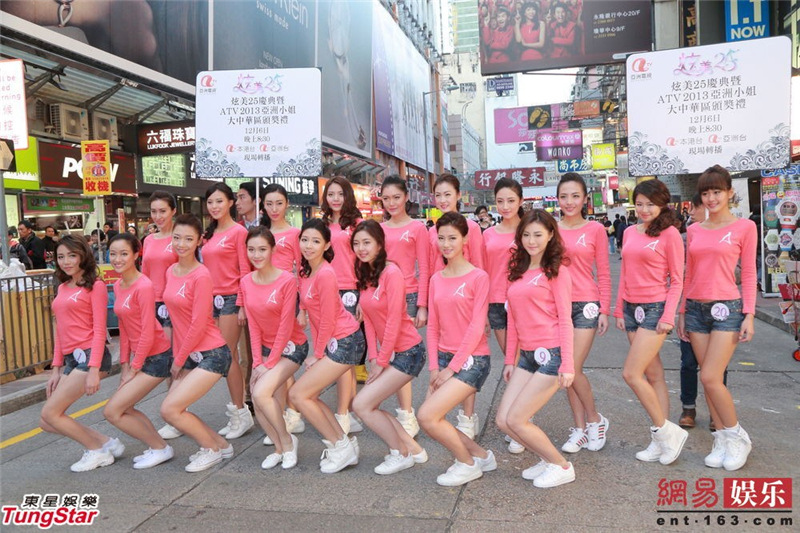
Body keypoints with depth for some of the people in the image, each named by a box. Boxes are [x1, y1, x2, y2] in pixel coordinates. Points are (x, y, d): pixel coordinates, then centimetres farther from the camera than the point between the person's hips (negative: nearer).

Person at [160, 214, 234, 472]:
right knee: (171, 409, 6)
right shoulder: (171, 271, 8)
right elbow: (177, 319, 13)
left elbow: (198, 325, -16)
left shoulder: (201, 275, -17)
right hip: (188, 355, 8)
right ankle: (220, 444, 23)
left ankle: (214, 448, 12)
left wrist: (179, 361, -8)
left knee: (170, 409, -10)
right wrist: (176, 356, 9)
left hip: (212, 354, -8)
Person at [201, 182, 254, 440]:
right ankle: (238, 410, 16)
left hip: (230, 299, -7)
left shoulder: (238, 231, -6)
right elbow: (208, 269, 14)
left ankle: (240, 414, 6)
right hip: (212, 299, 7)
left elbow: (245, 270, -10)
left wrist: (242, 305, -14)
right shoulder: (210, 234, 14)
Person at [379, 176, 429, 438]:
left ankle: (406, 416, 5)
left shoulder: (417, 228, 0)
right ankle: (406, 412, 16)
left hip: (408, 296, -4)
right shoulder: (378, 229, 10)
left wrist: (422, 305, -8)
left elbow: (424, 269, -2)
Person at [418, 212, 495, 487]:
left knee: (427, 416, -16)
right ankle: (481, 455, 21)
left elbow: (476, 327, -13)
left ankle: (468, 463, 8)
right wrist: (434, 367, -1)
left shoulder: (478, 277, -10)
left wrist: (452, 368, -14)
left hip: (472, 359, -7)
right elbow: (432, 325, 9)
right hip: (443, 357, 7)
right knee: (431, 420, -1)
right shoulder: (436, 279, 9)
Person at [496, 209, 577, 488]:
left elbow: (565, 320, -9)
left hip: (551, 354, -7)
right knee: (503, 420, 1)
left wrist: (567, 365, -14)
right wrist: (510, 359, 14)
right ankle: (548, 459, 24)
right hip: (527, 356, 7)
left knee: (516, 420, -8)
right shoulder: (518, 271, 14)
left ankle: (562, 467, 13)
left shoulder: (557, 271, -5)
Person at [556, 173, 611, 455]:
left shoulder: (595, 229, -1)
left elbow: (603, 273, 2)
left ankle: (595, 419, 15)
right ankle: (580, 428, 20)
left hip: (586, 305, -3)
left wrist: (604, 310, -2)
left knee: (573, 369, -9)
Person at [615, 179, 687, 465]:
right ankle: (662, 440, 18)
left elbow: (677, 280, -7)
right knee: (653, 376, 11)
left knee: (631, 374, -12)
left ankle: (666, 432, 5)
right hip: (631, 309, 6)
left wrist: (668, 316, -14)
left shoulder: (669, 234, -7)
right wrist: (619, 310, 12)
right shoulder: (629, 233, 10)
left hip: (655, 309, -6)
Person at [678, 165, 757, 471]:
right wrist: (682, 312, 12)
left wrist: (749, 315, -8)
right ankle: (722, 438, 18)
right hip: (696, 309, 5)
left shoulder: (744, 227, -2)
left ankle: (737, 436, 10)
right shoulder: (694, 231, 9)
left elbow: (748, 274, -2)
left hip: (727, 308, -4)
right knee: (708, 378, 6)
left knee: (711, 378, -11)